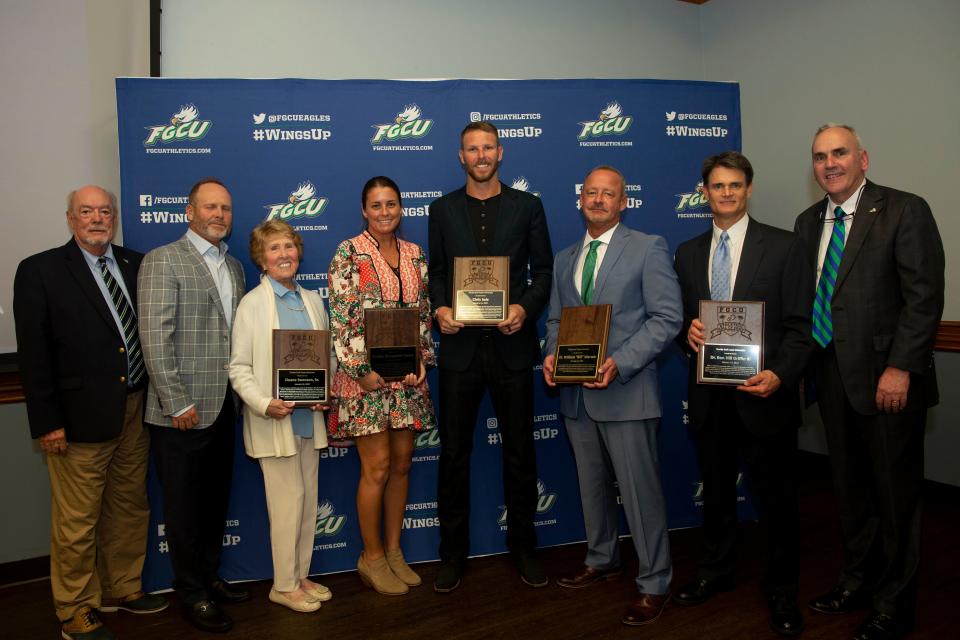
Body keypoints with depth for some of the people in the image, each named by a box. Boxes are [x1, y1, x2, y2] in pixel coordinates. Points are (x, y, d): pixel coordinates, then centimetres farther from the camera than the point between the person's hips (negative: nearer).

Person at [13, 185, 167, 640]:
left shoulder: (136, 265, 8)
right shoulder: (40, 271, -5)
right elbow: (33, 354, -7)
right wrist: (47, 422, -10)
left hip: (136, 412, 5)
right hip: (81, 417, -5)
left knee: (130, 508, 17)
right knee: (77, 522, 6)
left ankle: (122, 589, 37)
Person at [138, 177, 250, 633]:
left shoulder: (234, 267, 13)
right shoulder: (162, 261, -8)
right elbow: (155, 337, -15)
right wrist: (178, 403, -17)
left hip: (223, 408, 7)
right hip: (182, 412, -6)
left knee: (216, 501, 18)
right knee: (184, 507, 8)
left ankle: (209, 577, 35)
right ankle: (191, 595, 23)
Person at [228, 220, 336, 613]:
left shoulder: (313, 300, 8)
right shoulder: (252, 304, -6)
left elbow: (328, 354, 11)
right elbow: (238, 367, -8)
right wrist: (264, 404, -21)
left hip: (310, 415, 5)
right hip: (274, 419, -5)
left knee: (309, 499, 12)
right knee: (288, 500, 0)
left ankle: (301, 575, 28)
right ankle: (284, 585, 18)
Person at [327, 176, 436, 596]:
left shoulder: (415, 254, 10)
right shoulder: (349, 253, -5)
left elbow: (424, 314, 12)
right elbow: (341, 319, -10)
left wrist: (424, 360, 0)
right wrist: (361, 370, -15)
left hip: (408, 375, 5)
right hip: (367, 375, -5)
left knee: (401, 464, 11)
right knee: (376, 467, 0)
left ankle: (393, 551, 26)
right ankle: (371, 558, 18)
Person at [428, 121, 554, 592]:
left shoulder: (527, 206, 5)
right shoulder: (442, 209, 9)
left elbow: (544, 271, 4)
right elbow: (437, 271, 10)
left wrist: (525, 309, -13)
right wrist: (440, 308, -9)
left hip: (511, 344, 0)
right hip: (460, 344, 1)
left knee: (519, 450, 10)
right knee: (453, 452, 6)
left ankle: (523, 546, 27)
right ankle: (453, 552, 21)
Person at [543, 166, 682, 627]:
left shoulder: (648, 248, -4)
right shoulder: (564, 259, 14)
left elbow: (667, 317, -11)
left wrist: (619, 362, -21)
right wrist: (552, 355, -3)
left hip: (626, 392, -6)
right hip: (575, 394, 6)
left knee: (640, 490, 1)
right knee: (592, 485, 18)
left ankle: (654, 584, 17)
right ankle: (602, 560, 38)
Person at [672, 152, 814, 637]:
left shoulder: (784, 247, -3)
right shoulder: (687, 253, 9)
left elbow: (799, 325, -7)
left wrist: (779, 375, -21)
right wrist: (688, 332, -10)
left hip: (763, 394, -3)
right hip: (709, 397, 4)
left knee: (776, 498, 8)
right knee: (715, 490, 18)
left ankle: (782, 592, 28)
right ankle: (716, 573, 38)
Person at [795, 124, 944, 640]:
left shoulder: (905, 211, -7)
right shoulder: (808, 222, 11)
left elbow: (925, 296, -13)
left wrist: (901, 369, -18)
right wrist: (808, 362, 4)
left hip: (886, 379, -5)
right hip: (833, 377, 6)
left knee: (895, 495, 7)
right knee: (849, 488, 18)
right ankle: (858, 581, 36)